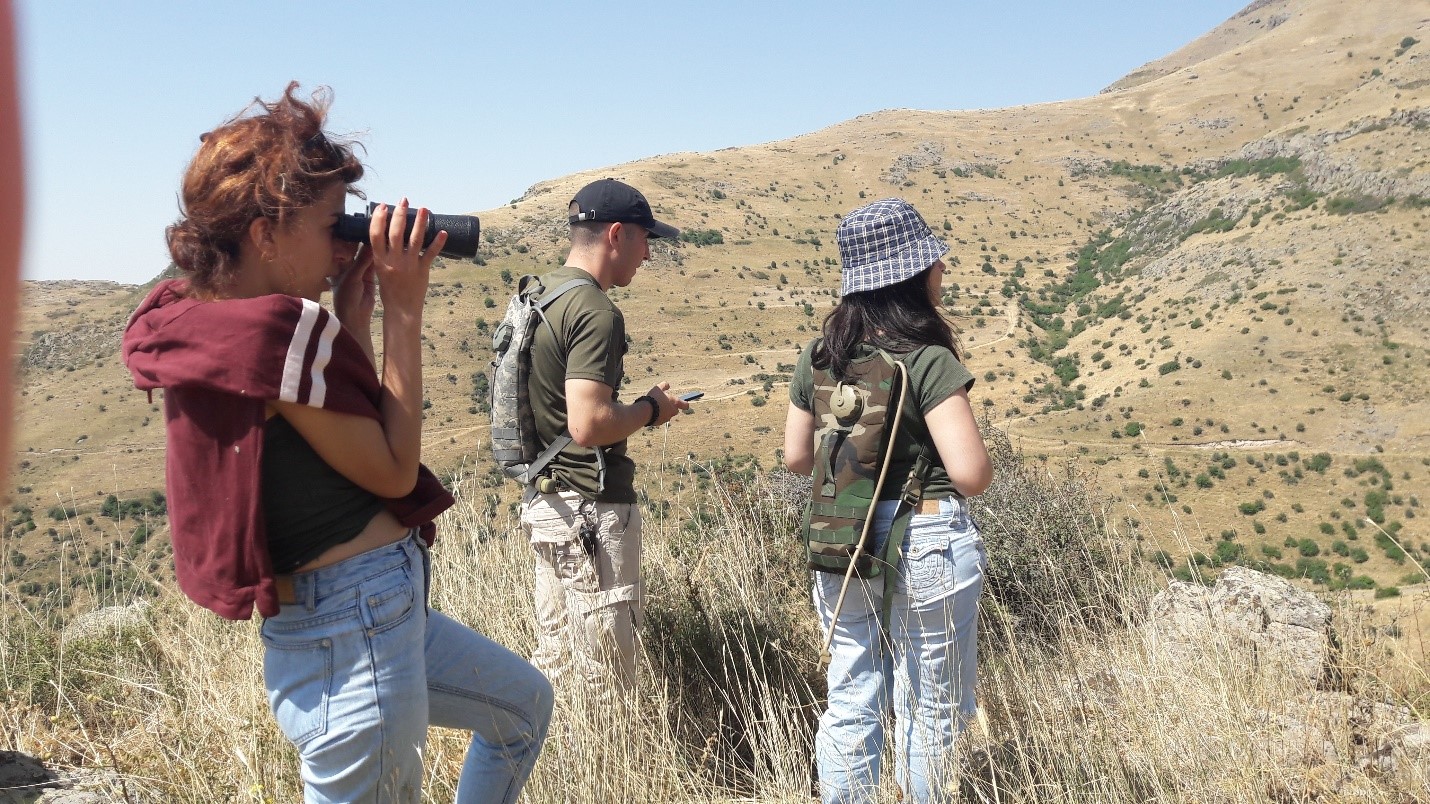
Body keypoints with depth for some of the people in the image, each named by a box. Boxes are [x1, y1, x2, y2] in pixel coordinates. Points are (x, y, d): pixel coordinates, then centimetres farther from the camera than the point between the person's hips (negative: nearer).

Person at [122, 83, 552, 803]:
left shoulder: (200, 323, 7)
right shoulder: (286, 329, -23)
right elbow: (393, 469, -15)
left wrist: (352, 316, 5)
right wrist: (402, 311, -12)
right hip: (359, 633, -10)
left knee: (525, 702, 26)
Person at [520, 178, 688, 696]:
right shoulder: (596, 312, -19)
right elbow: (588, 424, -27)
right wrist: (651, 409, -10)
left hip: (543, 498, 10)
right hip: (590, 510, -10)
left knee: (553, 667, 19)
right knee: (606, 682, 2)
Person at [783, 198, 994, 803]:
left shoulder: (819, 356, 0)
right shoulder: (929, 361, -18)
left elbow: (796, 456, 7)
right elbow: (971, 476, -22)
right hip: (926, 543, -5)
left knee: (850, 703, 17)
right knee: (928, 713, 12)